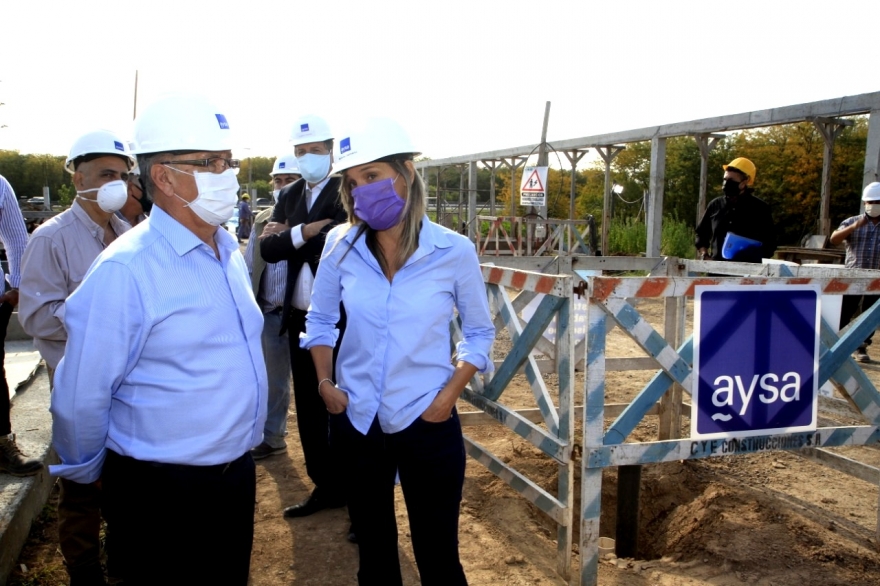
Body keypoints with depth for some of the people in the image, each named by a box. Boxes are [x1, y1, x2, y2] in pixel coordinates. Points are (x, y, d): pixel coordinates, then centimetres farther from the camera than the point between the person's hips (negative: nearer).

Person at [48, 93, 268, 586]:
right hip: (163, 490, -7)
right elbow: (80, 398, -15)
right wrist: (85, 473, 0)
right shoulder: (126, 270, -21)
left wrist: (240, 454, 16)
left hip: (237, 472, 7)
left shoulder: (231, 252, 4)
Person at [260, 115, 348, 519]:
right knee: (308, 407, 13)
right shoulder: (288, 196, 11)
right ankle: (325, 486, 28)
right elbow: (268, 249, 0)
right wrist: (306, 231, -16)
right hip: (300, 318, 7)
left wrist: (289, 236, -11)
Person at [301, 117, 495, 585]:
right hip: (355, 420, 3)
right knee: (373, 548, 19)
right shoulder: (341, 245, -5)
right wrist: (325, 383, -1)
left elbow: (479, 332, 0)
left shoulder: (454, 251, -12)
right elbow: (320, 319, 9)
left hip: (427, 423, -2)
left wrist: (449, 395, -10)